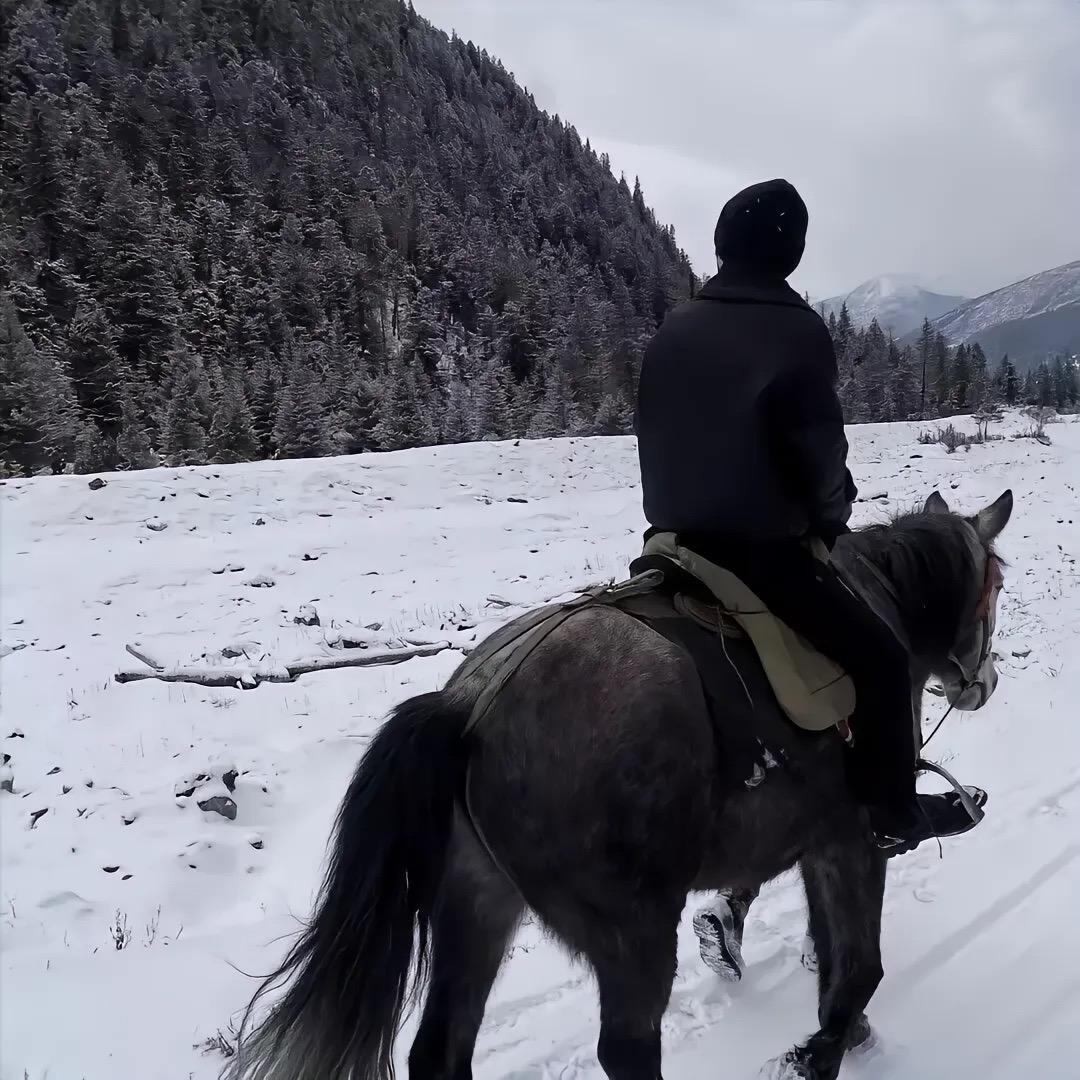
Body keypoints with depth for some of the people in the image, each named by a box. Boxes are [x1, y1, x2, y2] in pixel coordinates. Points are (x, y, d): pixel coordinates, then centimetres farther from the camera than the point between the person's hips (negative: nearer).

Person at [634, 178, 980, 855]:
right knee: (881, 658, 7)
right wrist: (832, 516, 7)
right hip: (760, 549, -7)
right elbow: (819, 455, -12)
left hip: (679, 540, 8)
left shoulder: (674, 329, 7)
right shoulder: (798, 332, -12)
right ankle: (894, 814, 15)